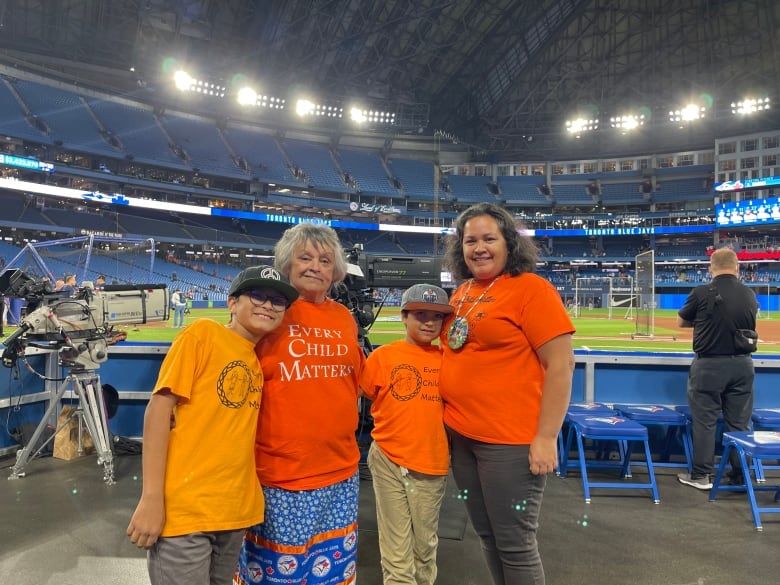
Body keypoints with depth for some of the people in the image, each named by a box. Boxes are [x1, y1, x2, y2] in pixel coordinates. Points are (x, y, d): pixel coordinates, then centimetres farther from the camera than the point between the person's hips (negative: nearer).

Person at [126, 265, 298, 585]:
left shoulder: (258, 360, 9)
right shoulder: (204, 333, -8)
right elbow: (159, 409, -12)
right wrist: (151, 497, -17)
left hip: (234, 510, 6)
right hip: (185, 509, -6)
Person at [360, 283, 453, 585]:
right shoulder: (383, 356, -6)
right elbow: (357, 394, -2)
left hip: (433, 461, 3)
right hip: (389, 460, -2)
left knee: (426, 542, 21)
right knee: (396, 546, 9)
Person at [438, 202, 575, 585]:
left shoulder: (531, 289, -12)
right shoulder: (462, 293, 9)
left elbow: (561, 366, -15)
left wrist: (546, 439, -17)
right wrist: (450, 423, 14)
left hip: (510, 441, -7)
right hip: (461, 435, 7)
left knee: (515, 545, 7)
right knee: (487, 536, 20)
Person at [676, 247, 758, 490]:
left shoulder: (702, 293, -12)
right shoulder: (750, 295, 0)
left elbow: (681, 322, 3)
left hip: (709, 365, -4)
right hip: (742, 364, 4)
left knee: (705, 421, 4)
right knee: (740, 422, 12)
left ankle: (701, 475, 11)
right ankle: (741, 475, 22)